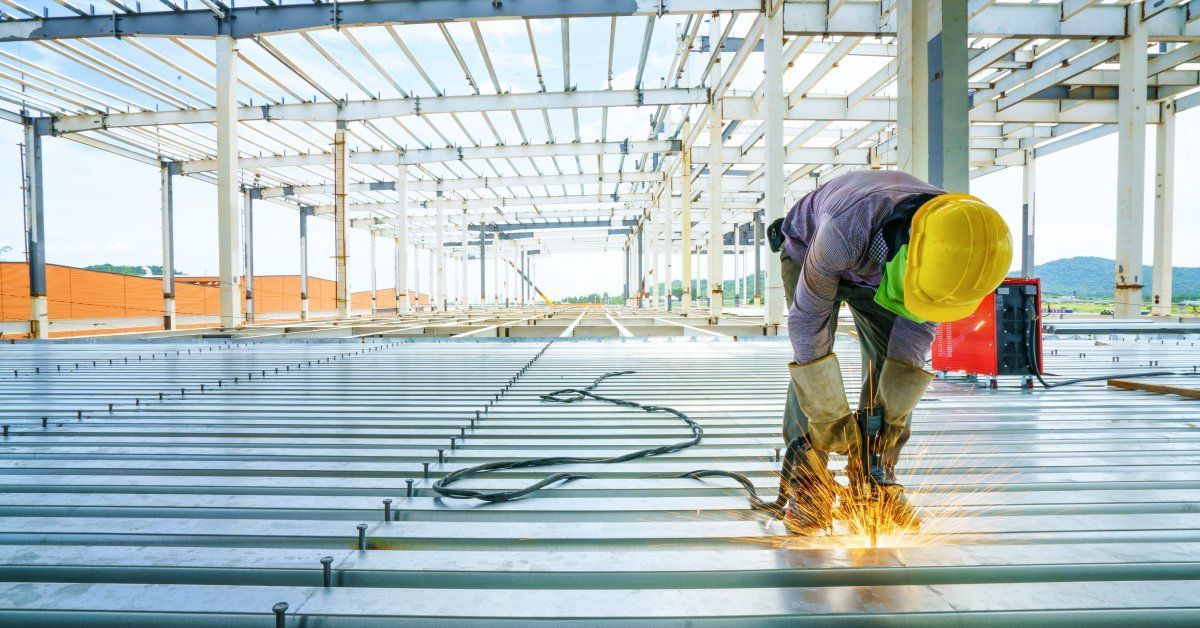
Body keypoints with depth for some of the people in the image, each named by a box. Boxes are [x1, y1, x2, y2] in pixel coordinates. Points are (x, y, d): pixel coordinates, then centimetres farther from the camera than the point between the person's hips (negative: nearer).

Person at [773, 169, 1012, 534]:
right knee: (811, 357, -20)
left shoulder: (956, 249, -29)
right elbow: (806, 320, -36)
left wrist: (893, 413, -17)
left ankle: (877, 480, 3)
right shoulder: (845, 231, -47)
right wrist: (832, 417, -31)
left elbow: (919, 326, -17)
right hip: (808, 250, -3)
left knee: (892, 362, -10)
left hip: (872, 268, 4)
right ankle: (805, 485, -11)